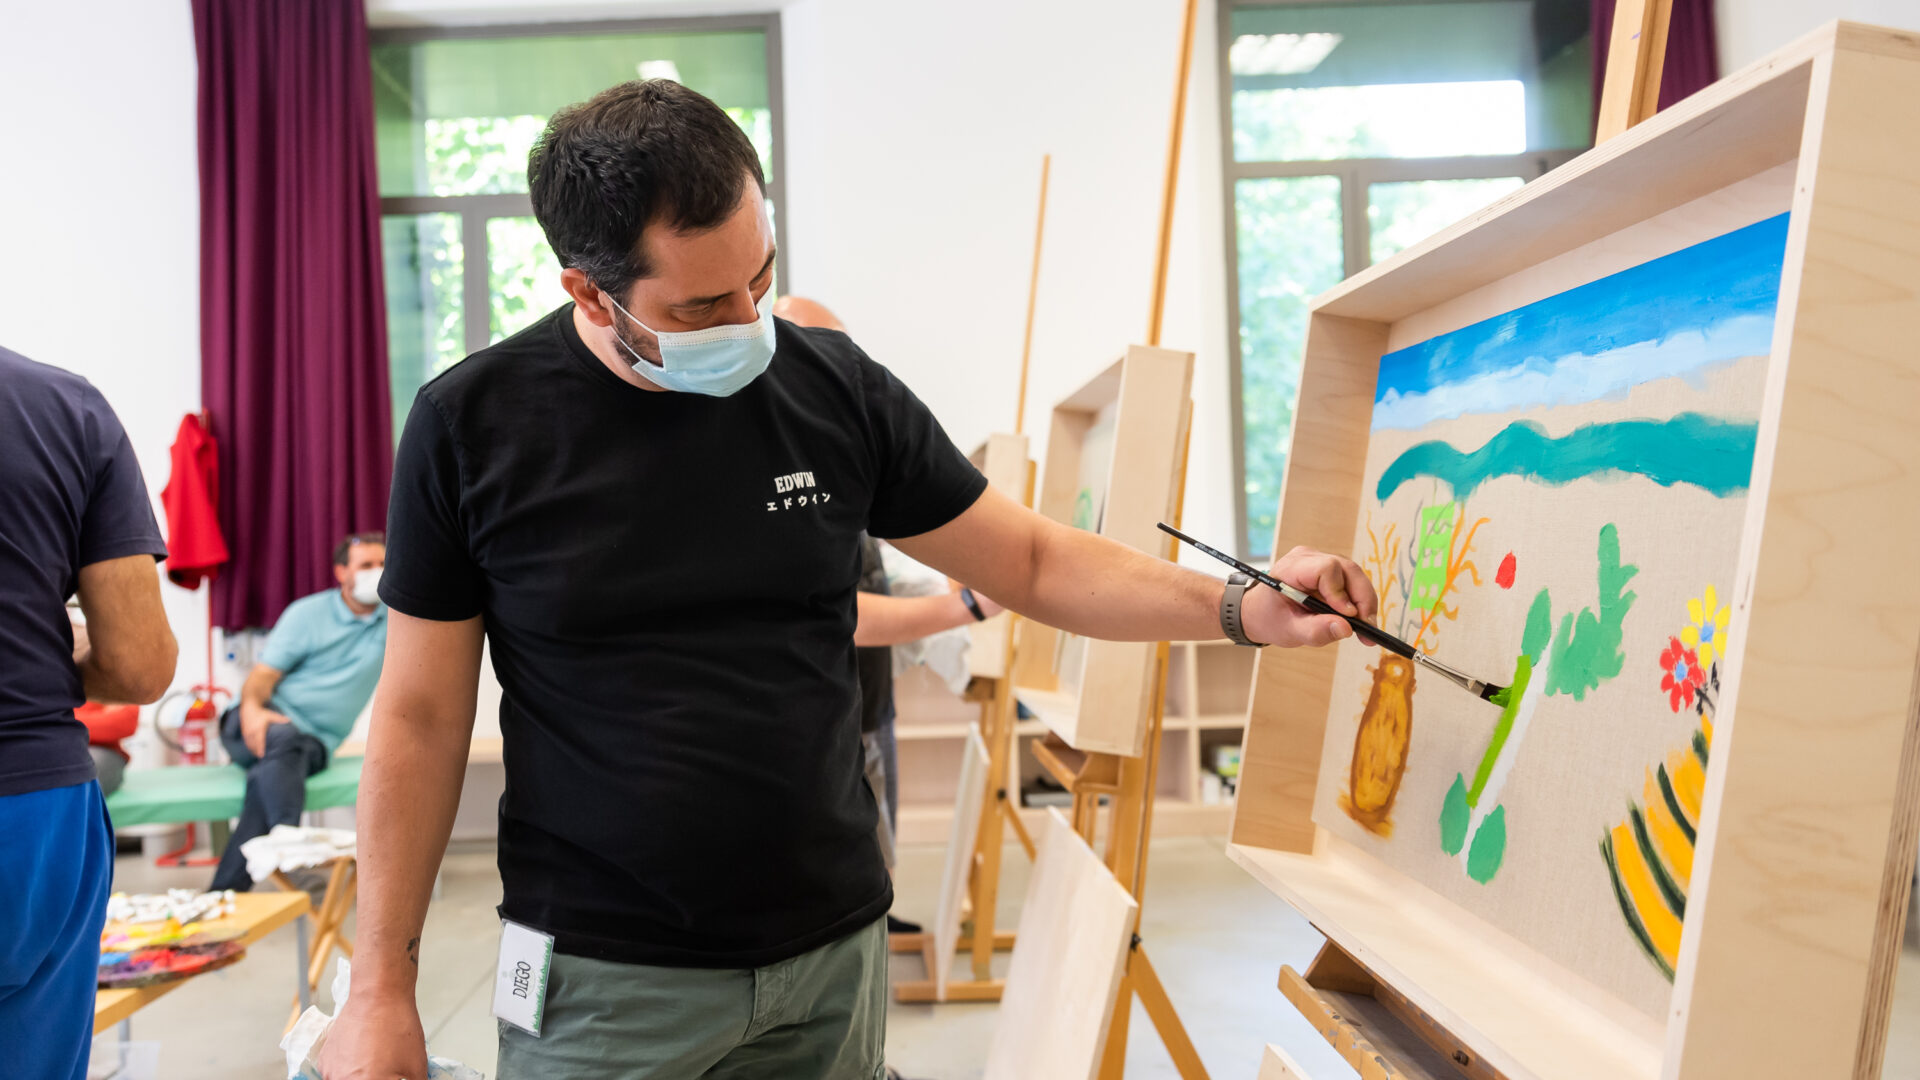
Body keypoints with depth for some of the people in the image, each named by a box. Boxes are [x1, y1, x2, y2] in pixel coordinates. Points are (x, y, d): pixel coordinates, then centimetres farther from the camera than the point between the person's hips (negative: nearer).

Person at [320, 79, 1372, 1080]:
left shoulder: (834, 388, -3)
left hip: (833, 951, 2)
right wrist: (382, 985, -2)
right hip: (603, 979, -2)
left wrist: (1244, 607, -7)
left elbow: (1033, 560, 4)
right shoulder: (474, 424, -8)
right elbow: (422, 716, -2)